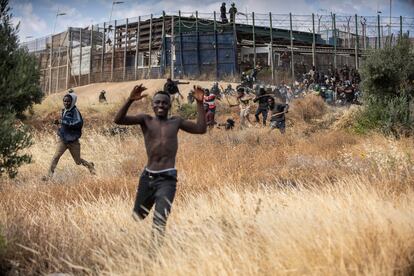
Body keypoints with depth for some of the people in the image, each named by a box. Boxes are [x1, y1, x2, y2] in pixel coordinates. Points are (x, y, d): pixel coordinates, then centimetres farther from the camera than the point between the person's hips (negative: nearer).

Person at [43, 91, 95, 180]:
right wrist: (59, 122, 6)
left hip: (73, 141, -5)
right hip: (63, 139, 5)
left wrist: (63, 122, -28)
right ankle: (49, 175, -11)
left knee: (78, 161, 10)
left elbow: (79, 123, -27)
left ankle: (90, 165, 38)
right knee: (56, 157, -12)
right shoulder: (64, 111, 8)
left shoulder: (75, 111, -14)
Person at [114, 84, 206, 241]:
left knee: (160, 221, -12)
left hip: (167, 178, -1)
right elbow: (118, 120, -7)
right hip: (148, 176, 1)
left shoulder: (176, 122, 11)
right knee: (137, 216, 16)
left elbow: (201, 129, 8)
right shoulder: (145, 120, 5)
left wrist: (199, 103, 2)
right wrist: (130, 100, -22)